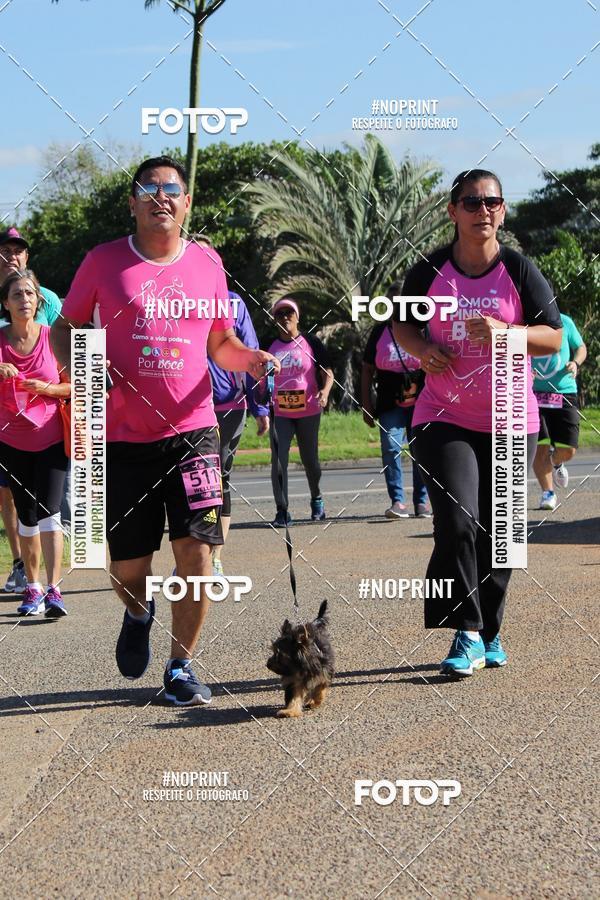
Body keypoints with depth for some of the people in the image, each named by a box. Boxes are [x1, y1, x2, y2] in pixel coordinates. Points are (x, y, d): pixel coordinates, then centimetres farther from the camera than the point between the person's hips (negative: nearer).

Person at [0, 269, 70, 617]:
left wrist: (46, 389, -17)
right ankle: (33, 588, 18)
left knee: (49, 511, -12)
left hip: (51, 439, -2)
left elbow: (74, 385, 1)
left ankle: (53, 589, -13)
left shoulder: (53, 338, -6)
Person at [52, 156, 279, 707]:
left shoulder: (207, 263, 8)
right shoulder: (104, 262, 1)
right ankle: (138, 613, 41)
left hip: (192, 428, 1)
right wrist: (78, 365, -11)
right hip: (123, 434, -1)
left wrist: (250, 360, -4)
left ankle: (181, 666, 9)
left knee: (196, 547, -8)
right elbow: (65, 327, 10)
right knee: (128, 564, 4)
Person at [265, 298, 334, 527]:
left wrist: (324, 392, -20)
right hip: (279, 414, 1)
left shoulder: (311, 343, 0)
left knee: (310, 460, 10)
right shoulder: (270, 346, 6)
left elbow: (328, 374, -1)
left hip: (308, 412, -1)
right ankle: (282, 511, -10)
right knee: (278, 460, -11)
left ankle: (316, 500, 36)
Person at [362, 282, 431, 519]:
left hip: (420, 402, -1)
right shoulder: (379, 331, 8)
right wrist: (366, 406, 5)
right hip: (390, 404, 1)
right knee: (390, 448, -13)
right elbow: (367, 370, 10)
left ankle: (422, 502, 12)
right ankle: (397, 502, -14)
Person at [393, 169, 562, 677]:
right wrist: (422, 350, -8)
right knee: (457, 521, -16)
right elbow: (402, 324, 14)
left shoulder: (520, 271, 0)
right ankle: (467, 635, -11)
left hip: (510, 421, 1)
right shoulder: (429, 272, 2)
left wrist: (505, 333, -19)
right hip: (444, 419, -1)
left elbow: (554, 336, -2)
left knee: (497, 531, 7)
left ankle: (490, 633, 22)